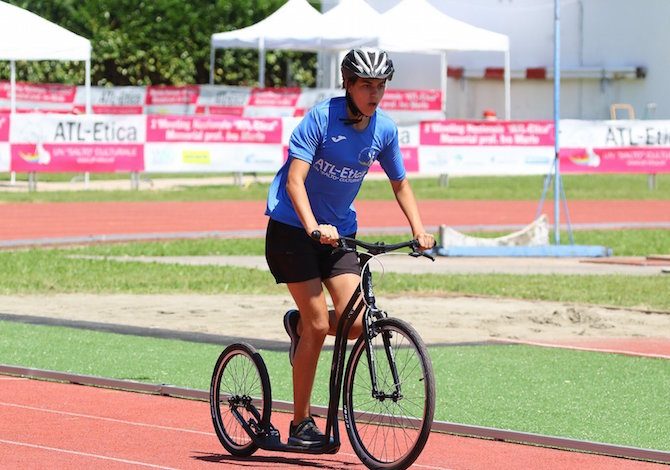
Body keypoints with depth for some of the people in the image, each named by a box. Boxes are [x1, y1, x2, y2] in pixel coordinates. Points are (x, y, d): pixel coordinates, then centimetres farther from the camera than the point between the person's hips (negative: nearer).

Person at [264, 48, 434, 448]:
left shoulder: (384, 129, -2)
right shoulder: (321, 117, -17)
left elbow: (400, 183, 11)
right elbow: (294, 179, -23)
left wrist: (419, 231, -3)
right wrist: (313, 227, -38)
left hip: (340, 230, 5)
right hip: (293, 225, -5)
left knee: (354, 323, -12)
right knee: (319, 325, -11)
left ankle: (299, 325, 23)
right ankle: (301, 423, 1)